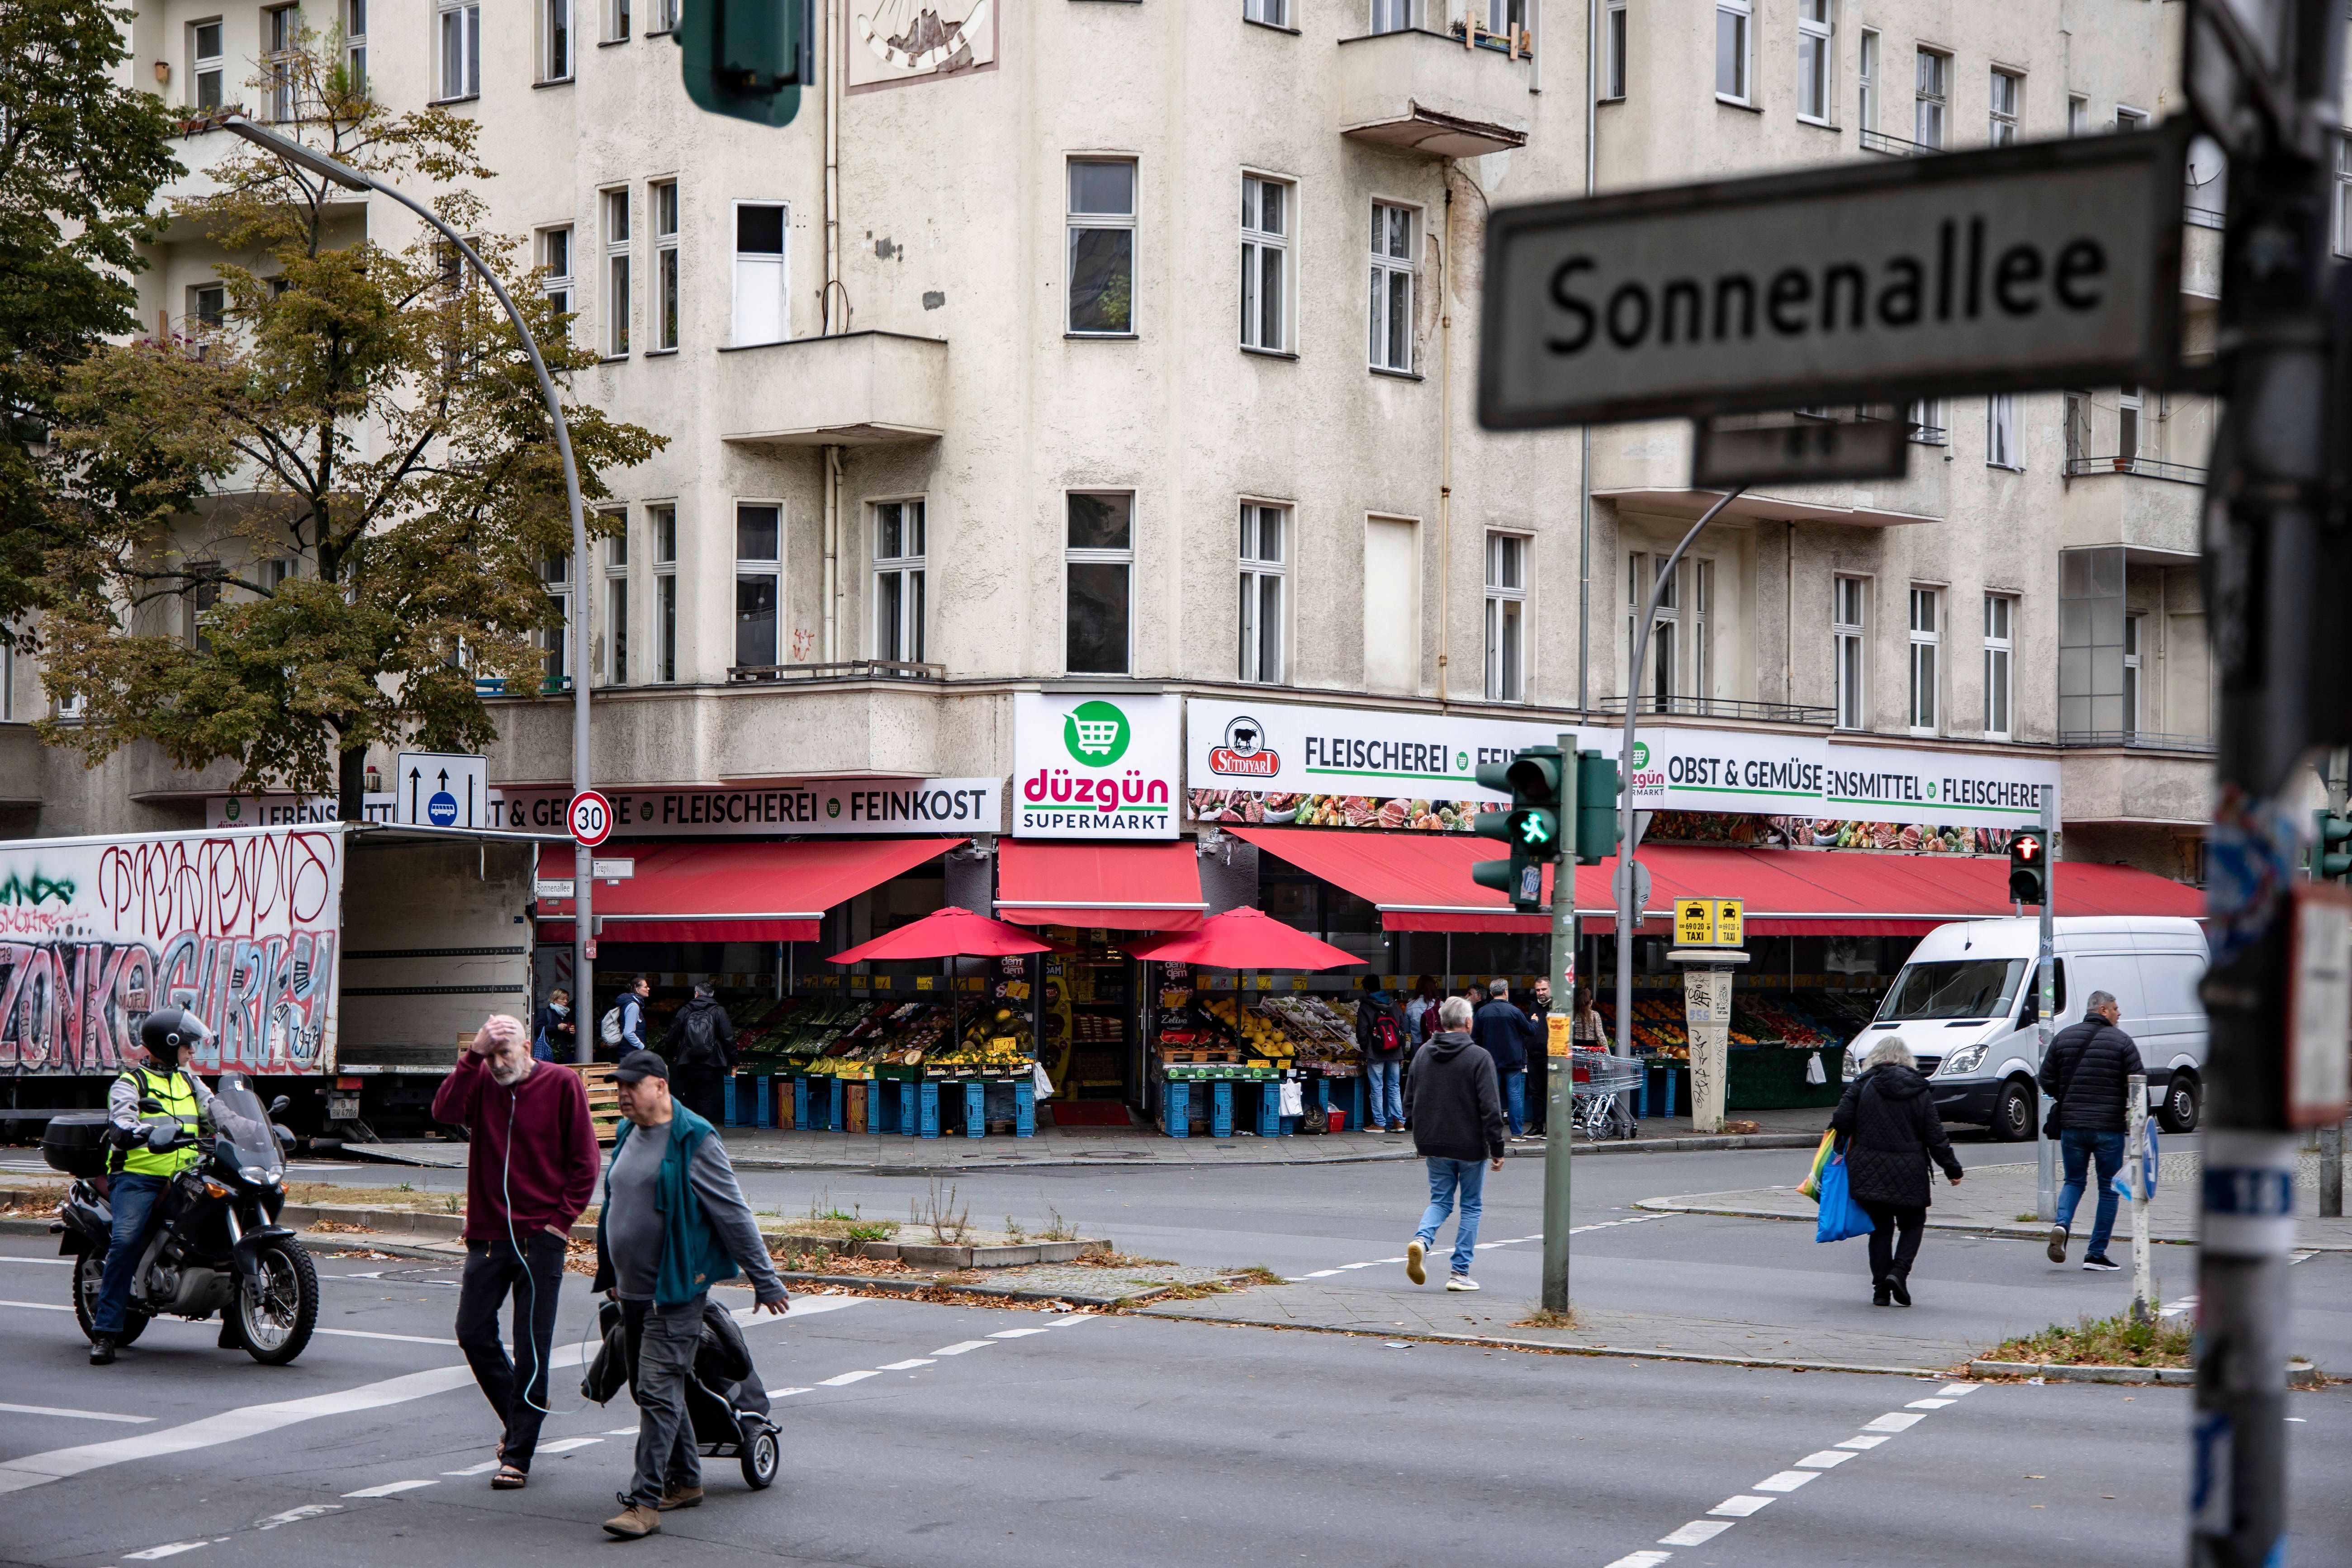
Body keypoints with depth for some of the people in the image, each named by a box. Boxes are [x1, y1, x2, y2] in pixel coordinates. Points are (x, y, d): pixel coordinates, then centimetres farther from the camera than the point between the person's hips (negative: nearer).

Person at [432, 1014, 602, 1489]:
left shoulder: (561, 1084, -2)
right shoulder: (481, 1082, 6)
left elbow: (585, 1160, 0)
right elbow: (445, 1110, -15)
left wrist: (562, 1219, -6)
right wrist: (473, 1055, -17)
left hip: (540, 1237, -3)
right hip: (487, 1234, 4)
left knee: (532, 1347, -1)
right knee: (473, 1333, 5)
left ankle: (518, 1454, 4)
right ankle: (515, 1418, 28)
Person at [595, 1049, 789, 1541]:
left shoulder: (694, 1140, -12)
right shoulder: (629, 1137, 12)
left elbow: (733, 1213, -10)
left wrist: (764, 1279, -9)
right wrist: (611, 1275, 27)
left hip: (677, 1289, -8)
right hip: (632, 1290, 9)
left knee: (659, 1391, -13)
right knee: (648, 1389, 15)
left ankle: (644, 1502, -14)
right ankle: (684, 1481, 29)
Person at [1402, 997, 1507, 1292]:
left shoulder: (1423, 1054, 5)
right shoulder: (1479, 1058, -12)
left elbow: (1409, 1103, 11)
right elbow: (1490, 1108, -15)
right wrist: (1497, 1149, -9)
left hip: (1434, 1145, 4)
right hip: (1470, 1146, -4)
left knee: (1440, 1200, 16)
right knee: (1471, 1207, 8)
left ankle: (1421, 1240, -13)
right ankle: (1460, 1273, 6)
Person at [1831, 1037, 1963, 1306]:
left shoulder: (1863, 1086, 0)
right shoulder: (1920, 1092, 3)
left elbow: (1841, 1120, -8)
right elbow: (1935, 1137, 2)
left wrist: (1846, 1147, 13)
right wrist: (1953, 1169, 11)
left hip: (1869, 1171, 0)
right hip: (1909, 1173, 0)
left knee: (1881, 1228, 11)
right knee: (1913, 1225, 15)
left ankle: (1880, 1289, 5)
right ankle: (1899, 1271, -8)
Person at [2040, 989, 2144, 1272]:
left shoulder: (2064, 1037, 6)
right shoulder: (2121, 1041, -4)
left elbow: (2047, 1082, 6)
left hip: (2071, 1125, 3)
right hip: (2109, 1127, -3)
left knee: (2074, 1181, 18)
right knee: (2108, 1189, 8)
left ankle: (2062, 1225, -10)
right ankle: (2096, 1254, 6)